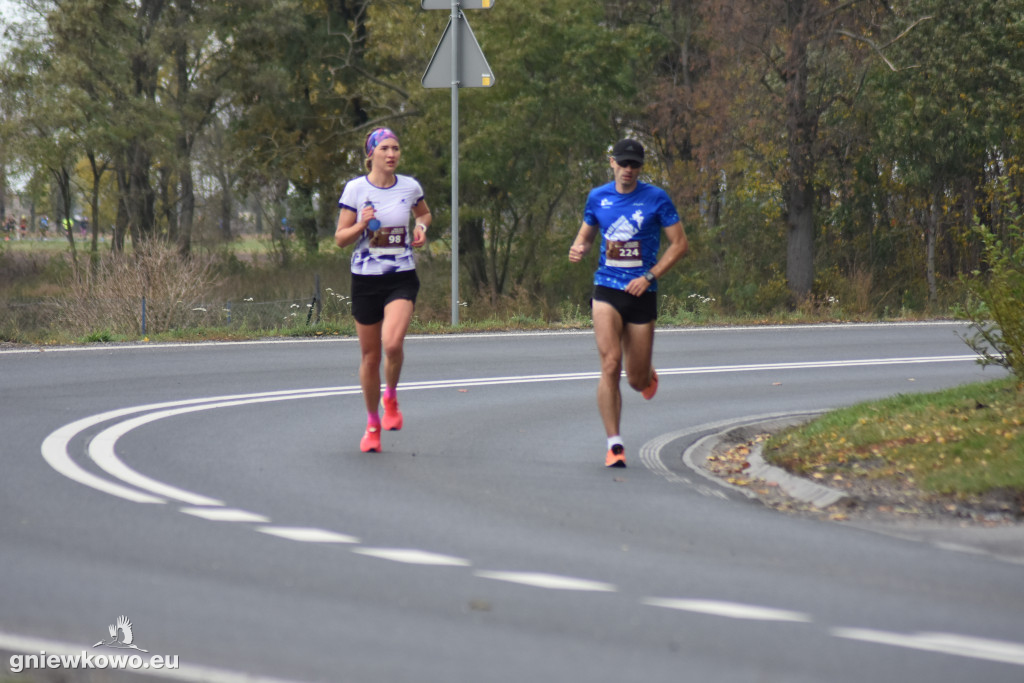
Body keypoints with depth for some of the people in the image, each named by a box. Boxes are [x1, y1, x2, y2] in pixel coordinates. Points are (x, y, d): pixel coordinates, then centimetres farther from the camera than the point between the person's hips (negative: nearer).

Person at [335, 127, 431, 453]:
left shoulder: (410, 187, 3)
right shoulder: (355, 188, -2)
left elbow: (424, 213, 24)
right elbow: (340, 238, 1)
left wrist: (421, 228, 3)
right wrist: (362, 225, -18)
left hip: (402, 279, 0)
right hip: (365, 280, 0)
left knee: (393, 344, -24)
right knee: (370, 355, 6)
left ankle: (391, 398, 4)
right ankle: (372, 424, 24)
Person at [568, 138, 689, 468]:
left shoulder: (656, 199, -2)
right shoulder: (597, 197, 6)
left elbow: (680, 243, 0)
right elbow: (586, 234, 21)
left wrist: (649, 277, -9)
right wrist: (578, 249, -4)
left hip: (641, 293, -1)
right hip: (606, 290, 1)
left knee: (638, 381, 5)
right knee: (610, 365, -18)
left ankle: (649, 376, 46)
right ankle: (614, 444, -12)